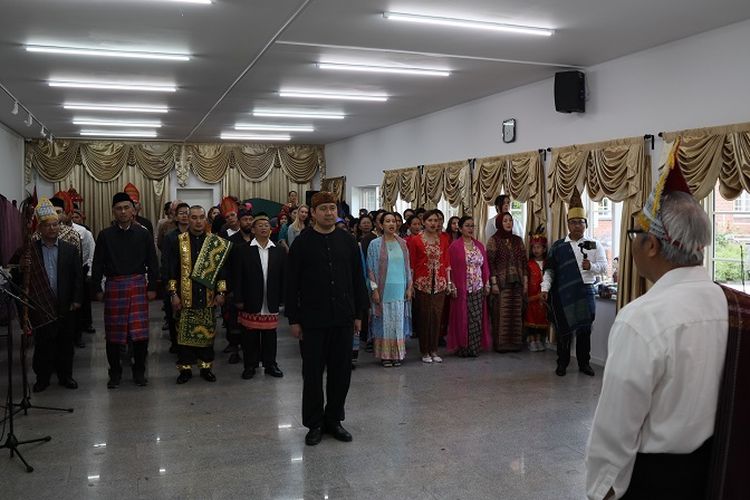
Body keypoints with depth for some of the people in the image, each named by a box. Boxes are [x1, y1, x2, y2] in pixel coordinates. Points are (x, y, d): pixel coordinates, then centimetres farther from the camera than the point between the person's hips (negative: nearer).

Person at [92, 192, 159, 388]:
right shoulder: (105, 235, 2)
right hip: (114, 287, 0)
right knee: (113, 333, 6)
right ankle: (115, 372, 21)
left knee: (140, 333, 1)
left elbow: (152, 263, 5)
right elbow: (97, 265, 5)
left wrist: (152, 287, 2)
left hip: (138, 285, 0)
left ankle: (139, 371, 17)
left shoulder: (143, 234, 2)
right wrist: (98, 289, 2)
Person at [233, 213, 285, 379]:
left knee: (270, 335, 9)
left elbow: (284, 277, 5)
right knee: (250, 335, 6)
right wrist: (238, 299, -6)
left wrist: (282, 298, 0)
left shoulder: (279, 252, 6)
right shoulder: (243, 251, -1)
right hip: (250, 303, -2)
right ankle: (250, 365, 18)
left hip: (271, 303, 2)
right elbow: (237, 277, -2)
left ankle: (270, 364, 22)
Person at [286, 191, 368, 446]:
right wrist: (293, 319, -4)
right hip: (312, 320, -3)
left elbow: (358, 279, 9)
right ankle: (314, 424, 19)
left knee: (341, 372, 9)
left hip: (343, 319, 3)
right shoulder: (302, 243, -2)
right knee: (313, 373, 6)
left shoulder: (347, 241, 6)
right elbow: (292, 284, -2)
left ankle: (333, 419, 25)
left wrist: (358, 313, 6)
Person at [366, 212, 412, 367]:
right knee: (384, 321, 1)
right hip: (383, 289, -3)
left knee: (399, 321, 5)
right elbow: (370, 268, -3)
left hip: (400, 289, 3)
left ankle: (397, 354, 13)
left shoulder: (402, 244, 9)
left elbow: (407, 267, 11)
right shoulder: (375, 244, -1)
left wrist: (409, 287, 6)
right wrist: (374, 289, -9)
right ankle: (385, 355, 9)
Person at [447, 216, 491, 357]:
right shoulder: (454, 246, -5)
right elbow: (451, 267, -8)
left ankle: (474, 348, 15)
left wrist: (487, 283, 8)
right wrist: (453, 286, -14)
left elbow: (485, 266, 13)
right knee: (462, 318, 2)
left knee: (476, 318, 5)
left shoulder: (479, 245, 12)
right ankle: (462, 348, 11)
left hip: (478, 289, 5)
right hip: (462, 289, -5)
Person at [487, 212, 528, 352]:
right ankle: (501, 343, 5)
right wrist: (494, 283, -12)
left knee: (516, 313, 5)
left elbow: (524, 262, 12)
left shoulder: (518, 240, 12)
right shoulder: (494, 240, -2)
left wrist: (525, 281, 7)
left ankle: (515, 342, 14)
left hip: (517, 283, 4)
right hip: (501, 283, -4)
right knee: (502, 313, -3)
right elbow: (490, 263, -7)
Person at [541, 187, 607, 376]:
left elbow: (604, 267, 1)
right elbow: (549, 269, 2)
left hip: (585, 292, 1)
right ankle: (562, 364, 18)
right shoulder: (558, 246, 4)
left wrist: (591, 266, -18)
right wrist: (545, 288, -7)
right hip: (563, 293, -1)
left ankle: (584, 363, 22)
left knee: (585, 329, 8)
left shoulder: (594, 245, 6)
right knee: (564, 329, 5)